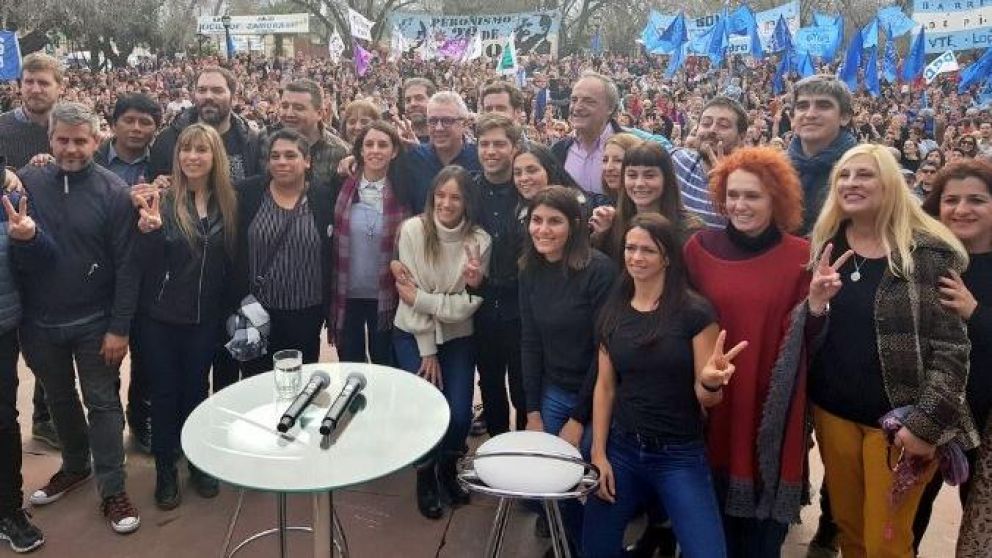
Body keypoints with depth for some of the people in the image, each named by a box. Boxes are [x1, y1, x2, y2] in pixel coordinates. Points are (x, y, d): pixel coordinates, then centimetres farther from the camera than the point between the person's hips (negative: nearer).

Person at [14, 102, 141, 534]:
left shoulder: (113, 190, -12)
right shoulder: (26, 181, -4)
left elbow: (126, 264, -12)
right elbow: (12, 251, 5)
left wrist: (119, 327, -13)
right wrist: (20, 236, -15)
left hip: (94, 322, -3)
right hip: (39, 320, 3)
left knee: (103, 404, 6)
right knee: (60, 400, 21)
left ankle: (112, 491, 18)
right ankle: (75, 466, 42)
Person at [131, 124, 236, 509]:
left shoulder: (228, 203, -2)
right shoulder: (163, 200, -9)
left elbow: (231, 263, 5)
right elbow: (145, 265, -12)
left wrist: (229, 310, 2)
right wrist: (149, 228, -30)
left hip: (206, 317, 2)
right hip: (160, 317, -2)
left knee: (196, 390, 15)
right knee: (164, 393, 9)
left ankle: (199, 463, 32)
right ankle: (165, 472, 25)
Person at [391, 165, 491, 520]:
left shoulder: (480, 240, -9)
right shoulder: (413, 229, -14)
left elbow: (469, 305, -11)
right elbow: (410, 291, -13)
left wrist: (420, 299, -20)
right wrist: (427, 351, -12)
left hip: (457, 337, 2)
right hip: (413, 334, -1)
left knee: (460, 415, -6)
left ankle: (448, 467, 28)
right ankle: (425, 476, 22)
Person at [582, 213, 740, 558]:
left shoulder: (695, 312, -10)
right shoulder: (613, 312, 3)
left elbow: (705, 398, -8)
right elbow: (605, 386, 5)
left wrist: (711, 381, -31)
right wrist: (598, 452, 0)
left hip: (680, 455, -3)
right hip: (622, 448, 4)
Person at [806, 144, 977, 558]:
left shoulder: (930, 254, -10)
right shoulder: (825, 246, 3)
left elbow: (951, 348, -11)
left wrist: (927, 424, -15)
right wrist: (814, 306, -15)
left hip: (899, 419, -4)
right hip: (833, 410, 4)